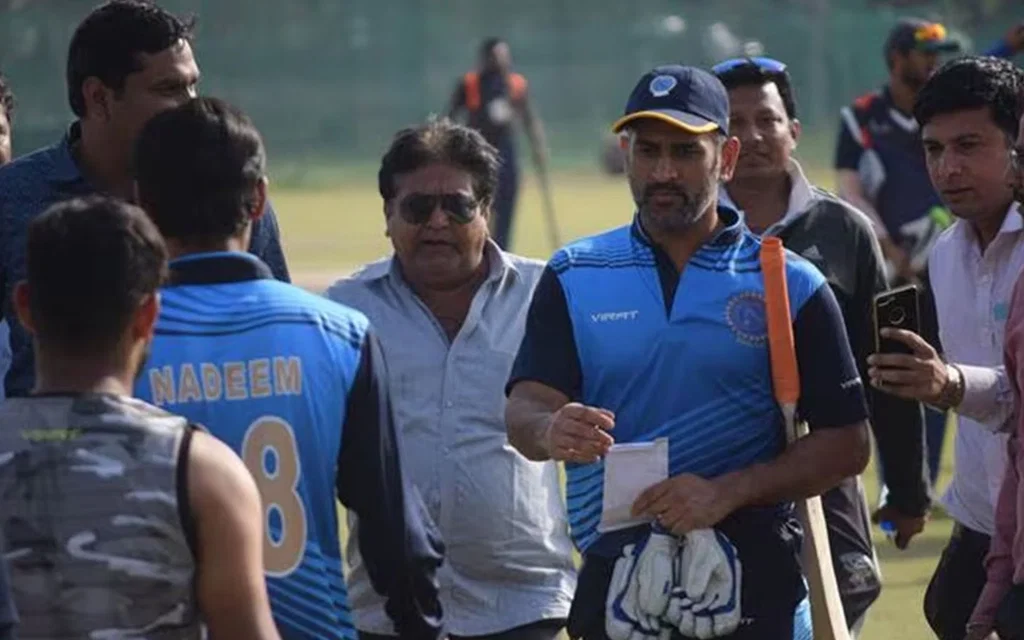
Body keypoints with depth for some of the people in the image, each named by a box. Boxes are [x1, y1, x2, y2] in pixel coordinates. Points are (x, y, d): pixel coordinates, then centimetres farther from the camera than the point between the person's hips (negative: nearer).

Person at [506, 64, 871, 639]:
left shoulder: (792, 286, 2)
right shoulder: (574, 277, 8)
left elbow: (846, 445, -1)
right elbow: (525, 408, -3)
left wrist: (727, 493, -16)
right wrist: (551, 432, -28)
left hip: (754, 591, -2)